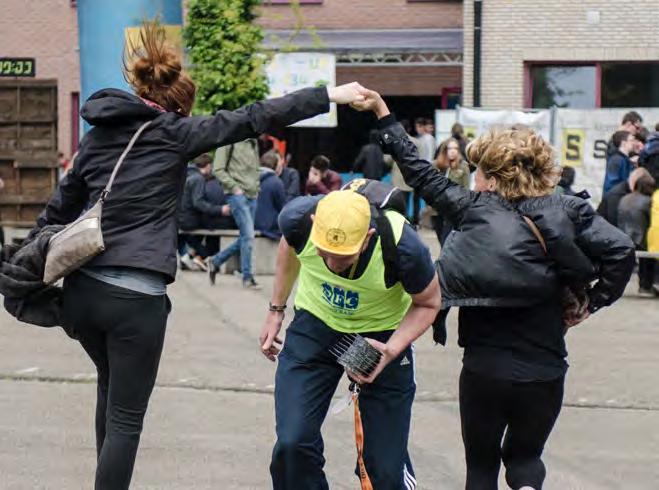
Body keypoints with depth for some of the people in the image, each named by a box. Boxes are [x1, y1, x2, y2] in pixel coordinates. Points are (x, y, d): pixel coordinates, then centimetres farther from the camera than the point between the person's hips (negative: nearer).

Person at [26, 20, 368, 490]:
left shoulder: (98, 134, 13)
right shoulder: (173, 133, -3)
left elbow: (59, 208, 19)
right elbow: (252, 119, -4)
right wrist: (329, 95, 1)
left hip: (81, 288, 7)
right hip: (136, 297, -6)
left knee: (112, 386, 29)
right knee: (126, 417, 1)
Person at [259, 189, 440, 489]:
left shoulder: (404, 248, -34)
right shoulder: (299, 219, -27)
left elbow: (427, 303, -12)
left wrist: (391, 350, -27)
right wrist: (276, 310, 9)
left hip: (383, 334, -2)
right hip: (314, 323, 2)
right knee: (293, 445, -14)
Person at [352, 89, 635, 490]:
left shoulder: (473, 208, -3)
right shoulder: (566, 211, -3)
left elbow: (422, 175, 6)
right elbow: (620, 250, -14)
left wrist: (384, 115, 14)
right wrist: (591, 303, -2)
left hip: (484, 367, -1)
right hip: (544, 370, 1)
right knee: (525, 454, 21)